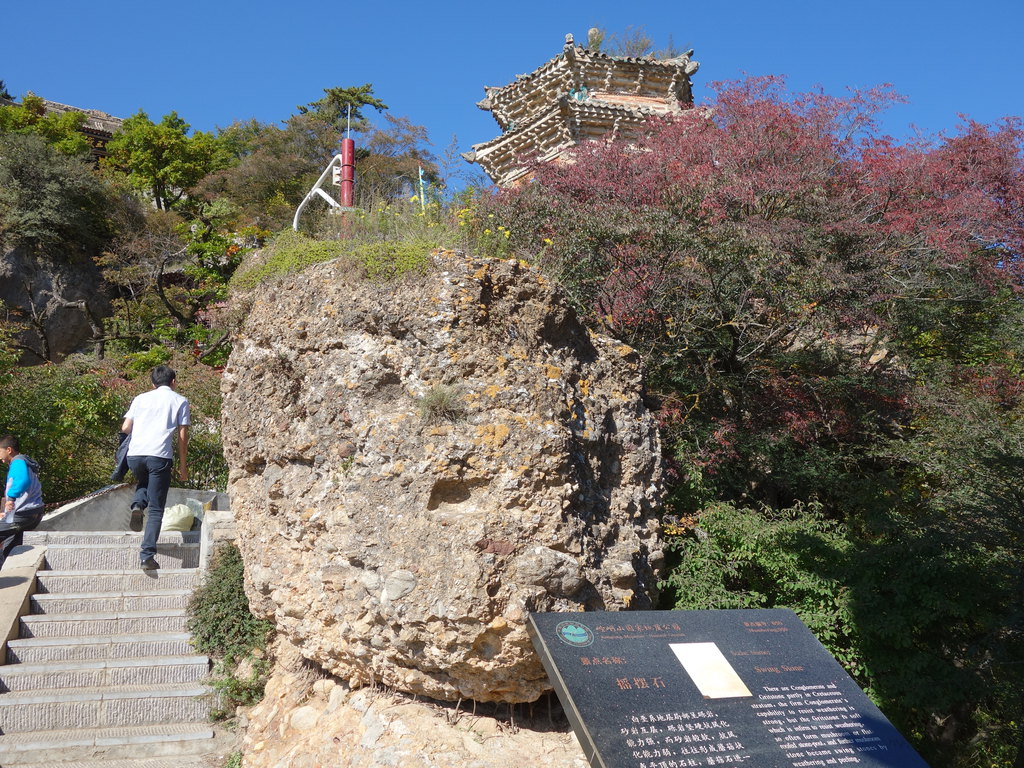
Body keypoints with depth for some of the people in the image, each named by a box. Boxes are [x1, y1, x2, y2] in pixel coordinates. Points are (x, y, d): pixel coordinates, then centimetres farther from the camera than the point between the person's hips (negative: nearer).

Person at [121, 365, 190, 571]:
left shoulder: (141, 398, 18)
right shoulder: (180, 401, 12)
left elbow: (125, 428, 11)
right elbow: (182, 436, 6)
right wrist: (183, 466, 11)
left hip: (135, 454, 3)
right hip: (160, 456, -3)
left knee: (143, 482, 35)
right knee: (156, 509, 3)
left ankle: (137, 505, 4)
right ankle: (147, 555, -8)